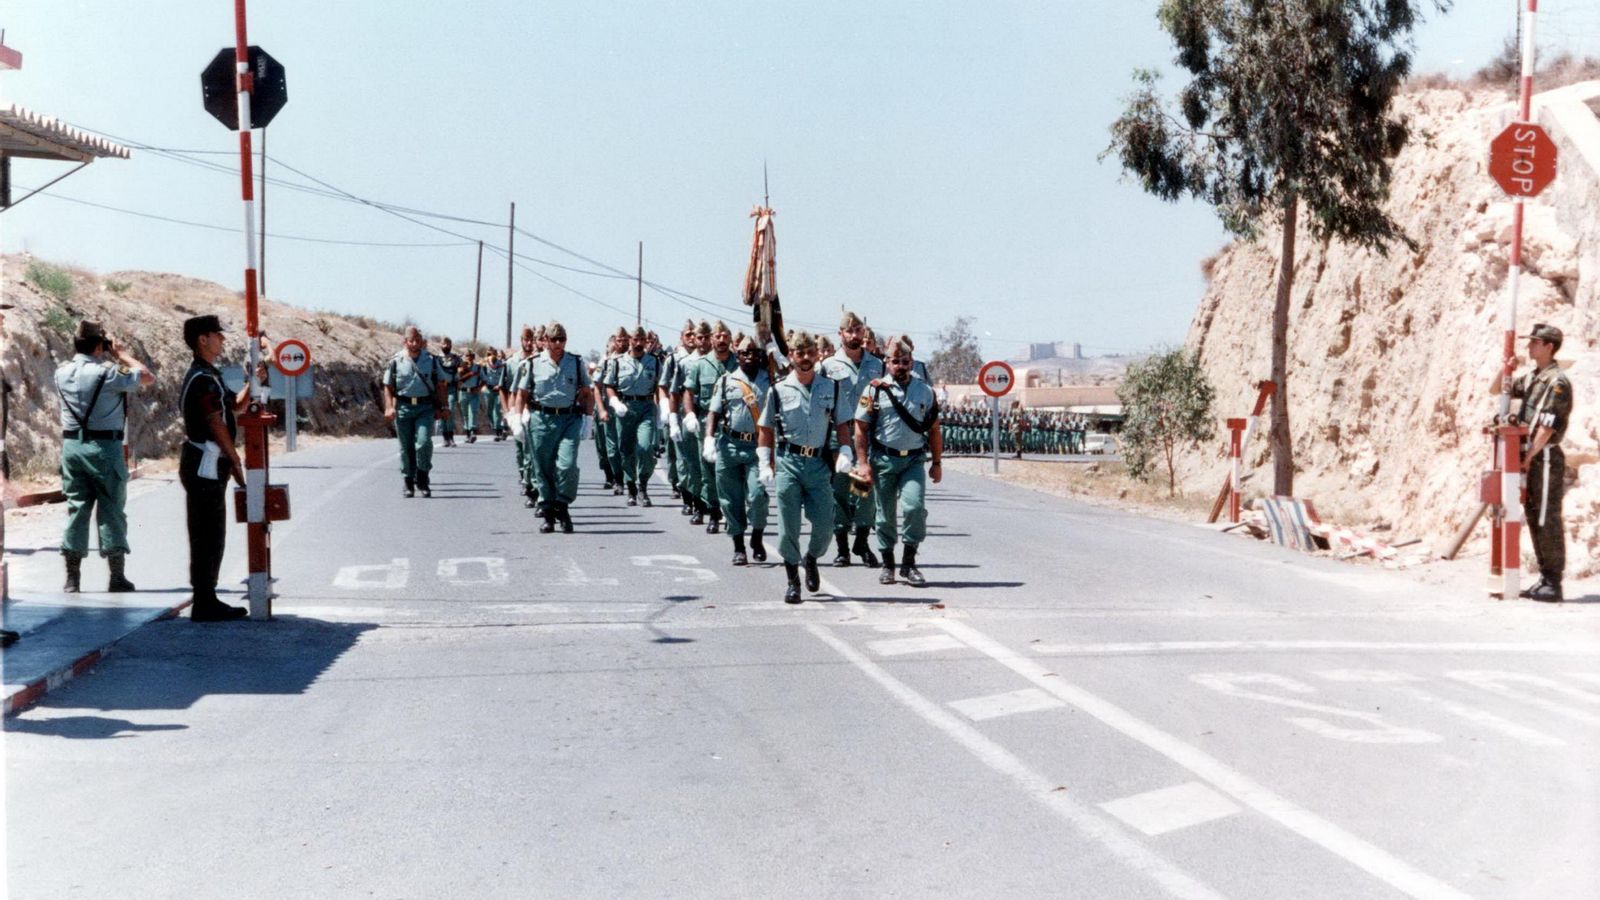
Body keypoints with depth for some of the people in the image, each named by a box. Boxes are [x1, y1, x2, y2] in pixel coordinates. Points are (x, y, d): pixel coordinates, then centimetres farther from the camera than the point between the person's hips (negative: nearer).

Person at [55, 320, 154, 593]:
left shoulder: (62, 372, 5)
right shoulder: (107, 373, -14)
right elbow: (149, 378, -6)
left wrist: (111, 359, 20)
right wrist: (122, 354, 3)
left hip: (71, 445, 5)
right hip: (104, 447, -5)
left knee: (76, 508, 10)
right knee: (112, 510, 2)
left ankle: (72, 577, 10)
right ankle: (117, 576, 4)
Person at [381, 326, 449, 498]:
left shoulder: (432, 360, 6)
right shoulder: (395, 361, 3)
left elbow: (441, 385, 10)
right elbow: (388, 387, 6)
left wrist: (444, 407, 3)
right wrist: (389, 407, -6)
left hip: (425, 407, 0)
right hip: (403, 407, 0)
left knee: (424, 442, -15)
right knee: (406, 447, 5)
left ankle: (422, 480, -1)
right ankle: (409, 483, 16)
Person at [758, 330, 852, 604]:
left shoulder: (832, 388, 6)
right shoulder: (779, 390, 3)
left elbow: (842, 426, 11)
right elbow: (765, 429, 7)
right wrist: (765, 465, 0)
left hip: (819, 463, 1)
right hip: (788, 461, -1)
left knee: (824, 524, -2)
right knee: (788, 525, -2)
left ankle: (811, 559, 29)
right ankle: (792, 580, 12)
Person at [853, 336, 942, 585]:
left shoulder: (925, 390, 5)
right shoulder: (875, 390, -2)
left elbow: (934, 430, 11)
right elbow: (861, 428, -2)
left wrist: (936, 463, 10)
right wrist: (863, 463, -7)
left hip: (914, 460, 1)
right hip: (884, 460, -1)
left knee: (915, 507, -16)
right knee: (886, 514, 7)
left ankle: (909, 562, -2)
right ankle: (887, 564, 22)